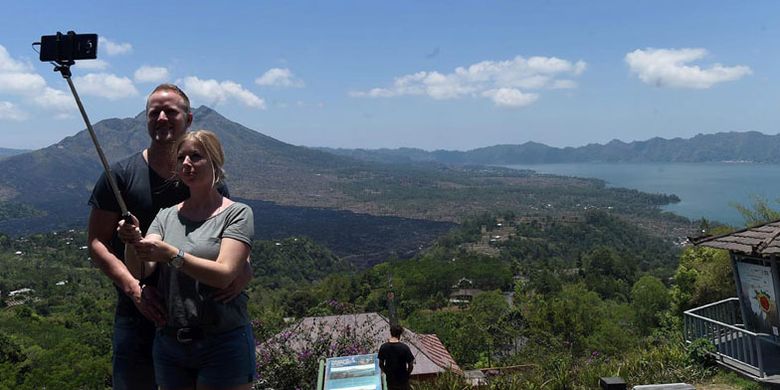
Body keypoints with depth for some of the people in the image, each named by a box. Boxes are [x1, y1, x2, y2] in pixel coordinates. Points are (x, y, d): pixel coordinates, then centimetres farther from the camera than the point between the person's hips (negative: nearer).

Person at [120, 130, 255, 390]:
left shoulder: (237, 213, -4)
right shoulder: (167, 216, 9)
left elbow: (224, 275, -17)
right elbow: (139, 271, -3)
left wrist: (171, 254, -26)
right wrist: (133, 242, -22)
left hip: (222, 342, -4)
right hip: (169, 342, 5)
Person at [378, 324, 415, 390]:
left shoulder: (383, 347, -10)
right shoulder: (404, 347, -20)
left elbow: (381, 364, -1)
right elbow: (411, 365, -14)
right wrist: (407, 374, 4)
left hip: (390, 380, 3)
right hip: (402, 380, -3)